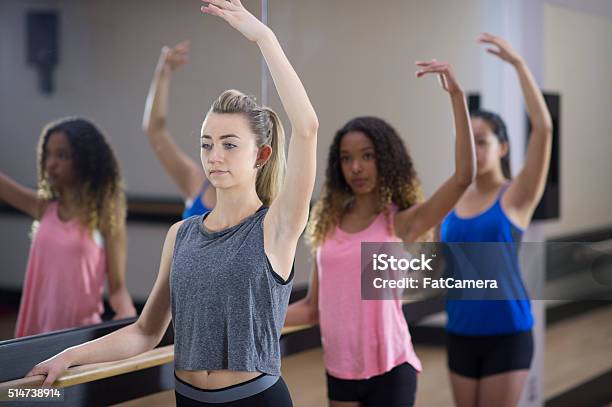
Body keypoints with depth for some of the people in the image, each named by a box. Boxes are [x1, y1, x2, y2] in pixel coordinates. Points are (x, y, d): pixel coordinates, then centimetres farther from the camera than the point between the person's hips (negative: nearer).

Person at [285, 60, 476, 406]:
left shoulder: (401, 222, -7)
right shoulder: (329, 225, 5)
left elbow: (463, 177, -23)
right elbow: (312, 308, 9)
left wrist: (457, 96, -26)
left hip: (389, 369, -4)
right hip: (340, 371, 4)